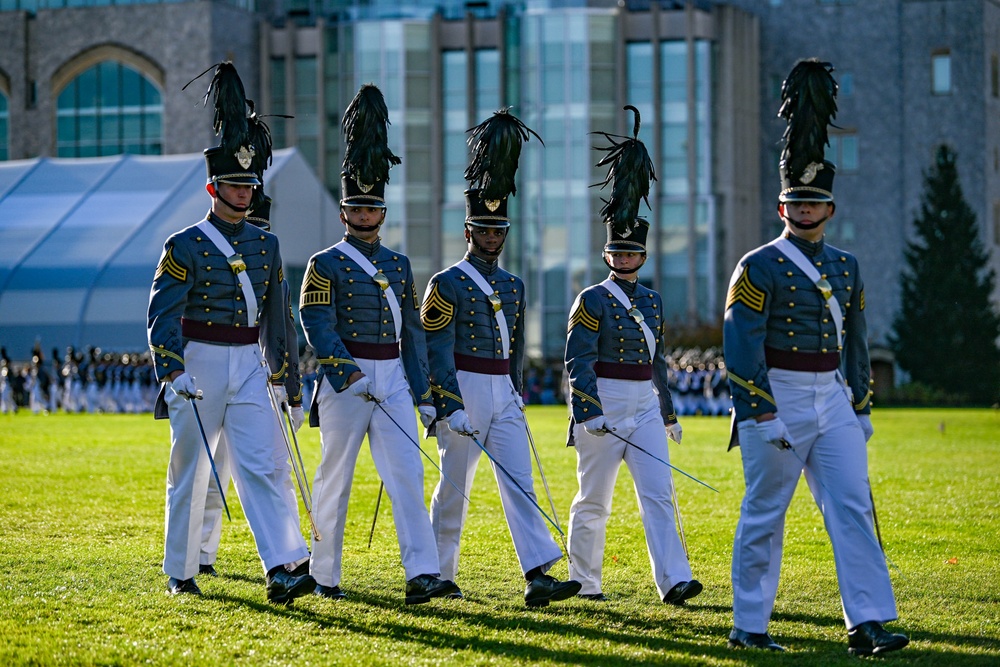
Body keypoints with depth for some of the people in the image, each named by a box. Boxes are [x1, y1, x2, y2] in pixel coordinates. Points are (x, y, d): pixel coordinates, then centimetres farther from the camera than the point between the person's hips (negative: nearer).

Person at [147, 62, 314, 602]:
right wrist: (172, 372, -24)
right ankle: (180, 573, 17)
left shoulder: (265, 244, 10)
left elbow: (274, 315, 17)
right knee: (191, 473, 5)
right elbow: (162, 313, -12)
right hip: (199, 364, -3)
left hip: (249, 367, 4)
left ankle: (282, 571, -18)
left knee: (259, 467, -8)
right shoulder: (185, 246, -6)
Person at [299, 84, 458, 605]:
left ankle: (421, 576, -13)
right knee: (335, 480, 4)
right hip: (344, 380, -4)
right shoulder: (325, 265, -2)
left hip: (393, 381, 4)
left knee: (407, 474, -7)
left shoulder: (399, 265, 14)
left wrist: (423, 393, 12)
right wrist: (349, 373, -26)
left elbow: (413, 332, 16)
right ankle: (325, 576, 14)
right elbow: (318, 327, -13)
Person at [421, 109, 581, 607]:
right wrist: (451, 407, -20)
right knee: (454, 488, 4)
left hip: (504, 397, 6)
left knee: (519, 485, -6)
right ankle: (438, 575, 18)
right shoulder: (447, 284, -7)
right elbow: (437, 352, -12)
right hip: (464, 392, -6)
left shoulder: (512, 285, 14)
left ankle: (538, 577, -14)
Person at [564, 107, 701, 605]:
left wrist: (669, 414, 23)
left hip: (645, 408, 5)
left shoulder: (652, 302, 13)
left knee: (658, 494, -7)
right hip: (604, 405, -5)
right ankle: (584, 581, 18)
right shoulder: (592, 301, -6)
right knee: (593, 501, 4)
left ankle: (673, 582, -14)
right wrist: (588, 413, -23)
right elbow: (577, 362, -13)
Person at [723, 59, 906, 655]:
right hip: (778, 401, -5)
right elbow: (741, 346, -13)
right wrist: (761, 415, -18)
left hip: (833, 402, 6)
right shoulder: (759, 268, -8)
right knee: (765, 516, 2)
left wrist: (861, 407, 16)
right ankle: (749, 627, 12)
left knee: (853, 508, -3)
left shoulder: (845, 267, 12)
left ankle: (867, 626, -5)